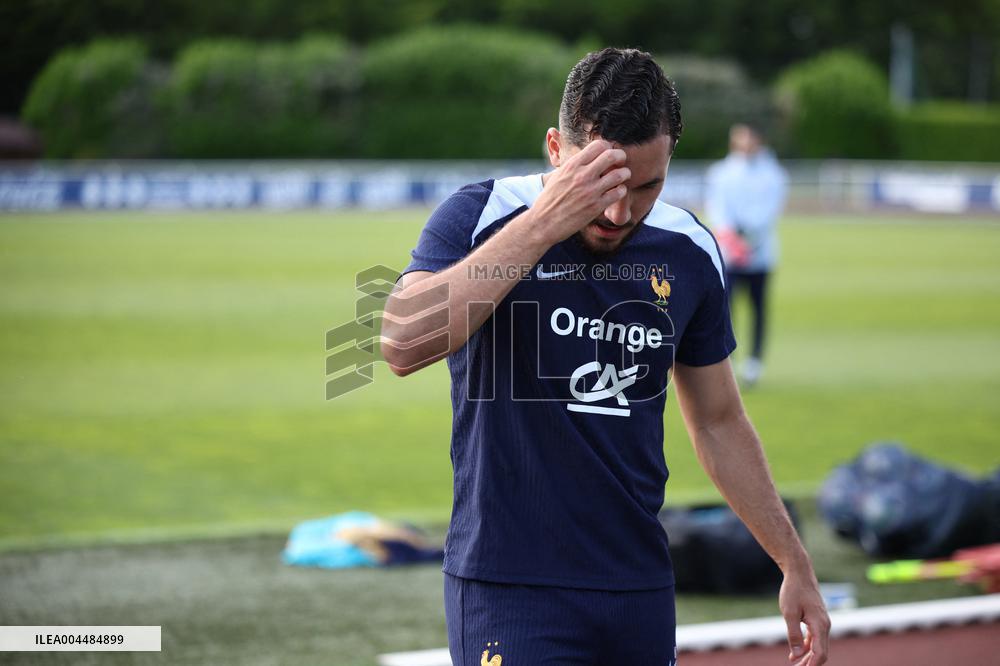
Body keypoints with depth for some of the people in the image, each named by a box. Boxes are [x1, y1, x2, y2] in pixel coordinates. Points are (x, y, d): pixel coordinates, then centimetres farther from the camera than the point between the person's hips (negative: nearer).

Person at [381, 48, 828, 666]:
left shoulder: (691, 253, 5)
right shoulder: (480, 216, -8)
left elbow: (719, 423, 17)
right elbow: (403, 346, -26)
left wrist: (795, 565, 17)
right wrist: (542, 225, -28)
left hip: (642, 590, 5)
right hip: (510, 589, -5)